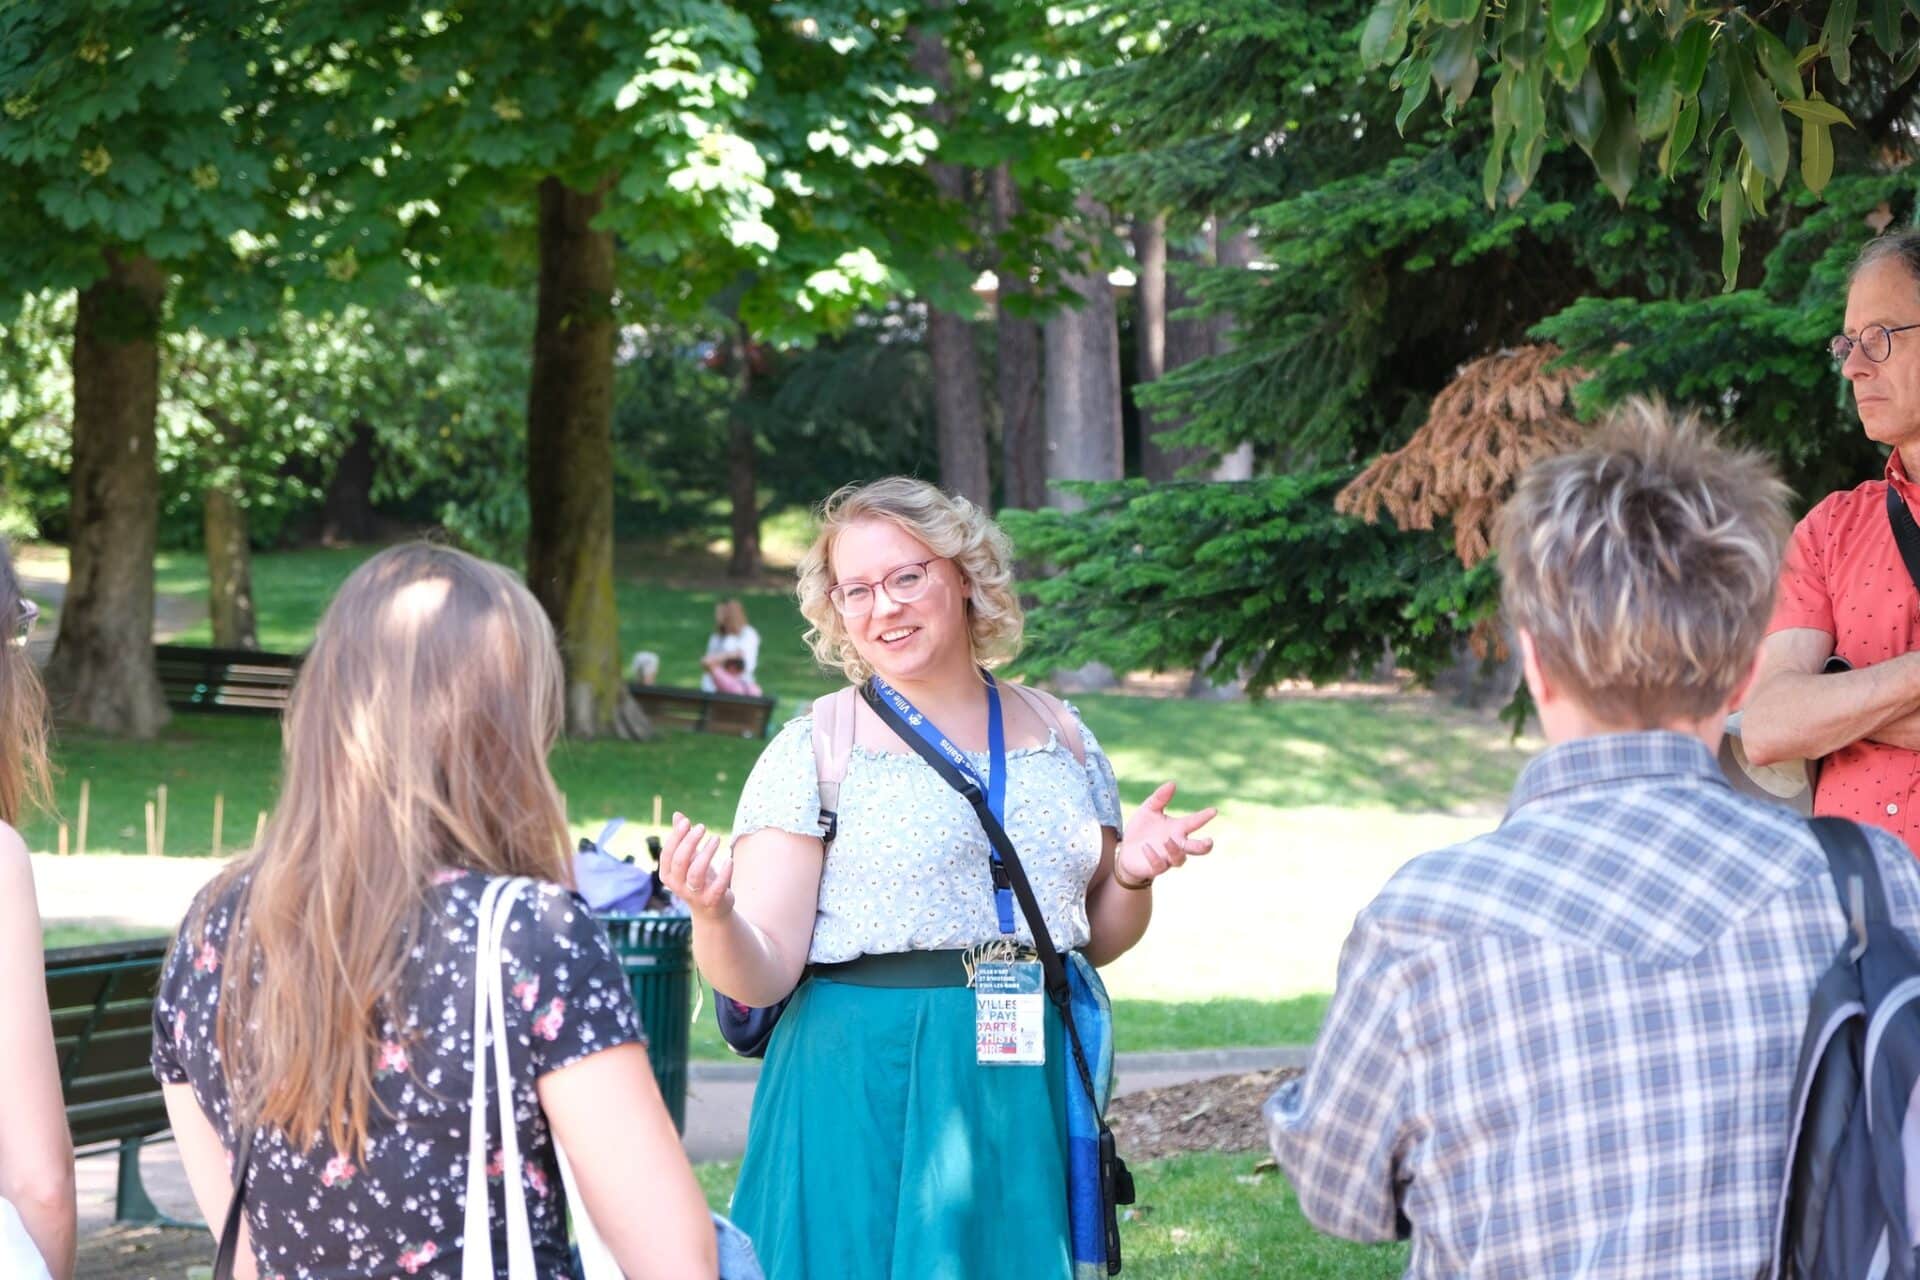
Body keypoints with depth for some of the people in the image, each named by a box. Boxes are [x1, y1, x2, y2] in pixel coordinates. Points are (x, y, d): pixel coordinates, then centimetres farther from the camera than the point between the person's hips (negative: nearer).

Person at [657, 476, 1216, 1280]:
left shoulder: (1056, 734, 10)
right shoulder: (813, 751, -3)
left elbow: (1098, 940, 18)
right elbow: (761, 975, -9)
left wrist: (1133, 875, -2)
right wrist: (713, 916, -29)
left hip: (1033, 1094, 4)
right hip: (869, 1098, -4)